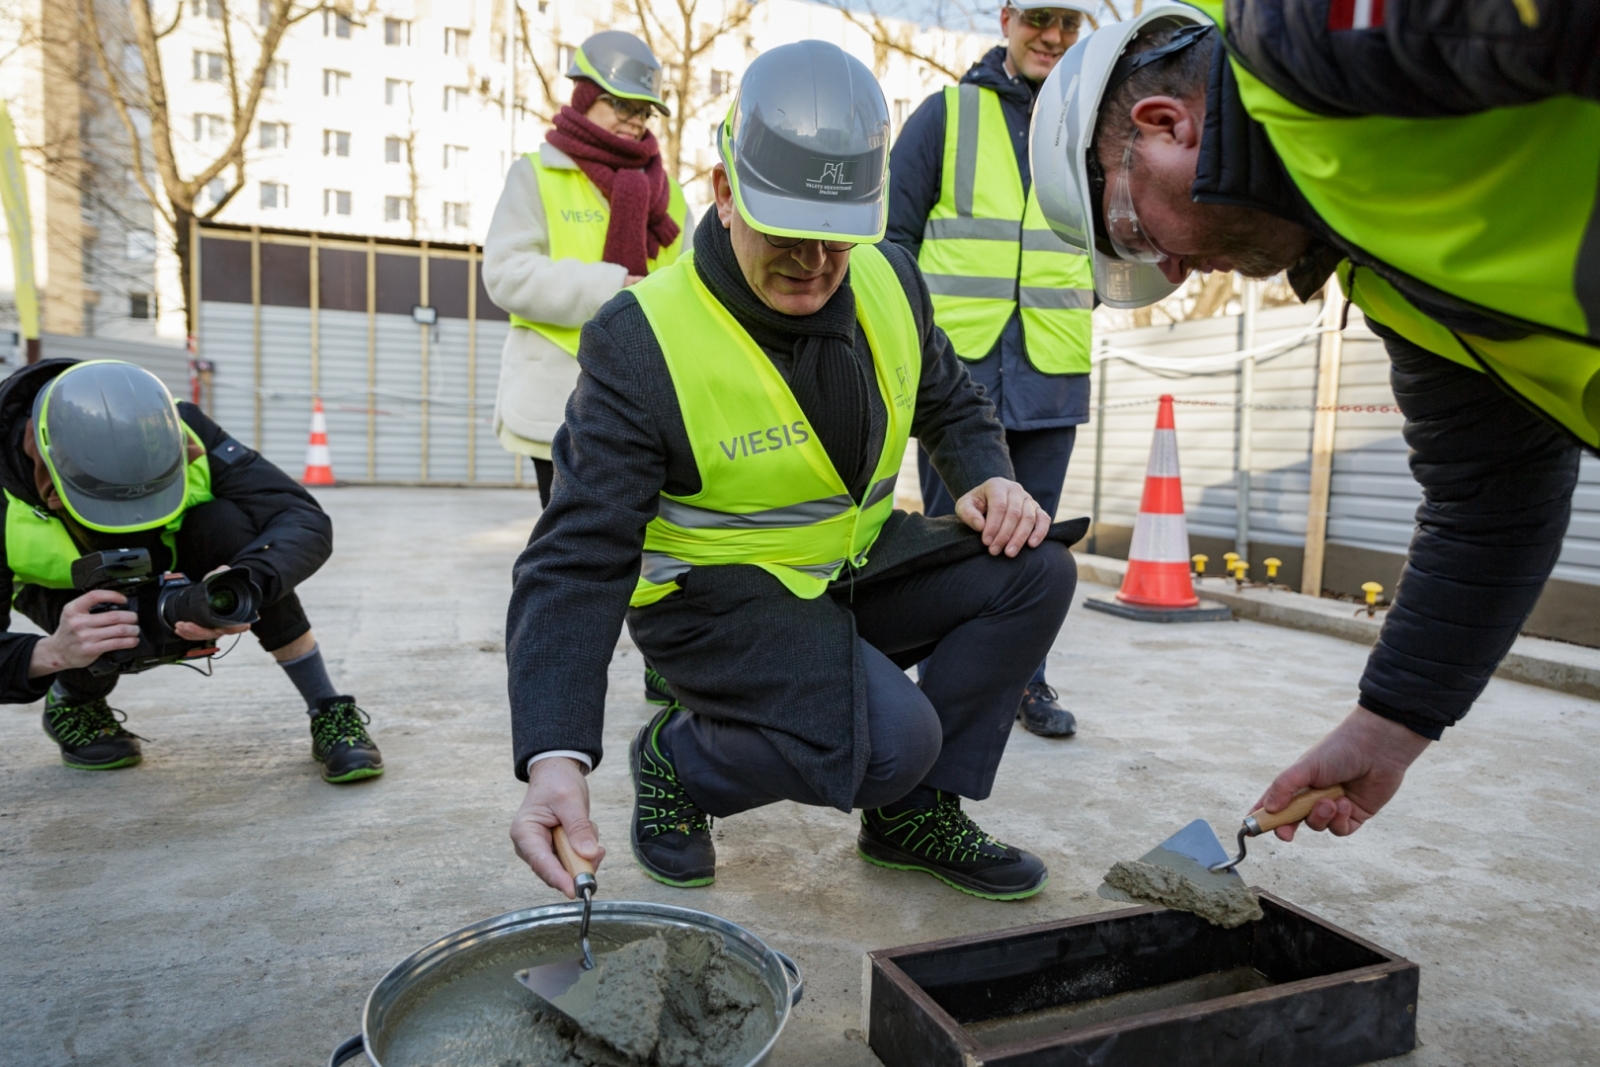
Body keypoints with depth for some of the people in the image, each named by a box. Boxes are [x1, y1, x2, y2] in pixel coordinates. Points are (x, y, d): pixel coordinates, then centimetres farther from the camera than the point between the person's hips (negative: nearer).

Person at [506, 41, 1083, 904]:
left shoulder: (888, 280, -4)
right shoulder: (640, 344, -22)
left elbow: (951, 403, 15)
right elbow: (577, 561, -25)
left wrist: (989, 479, -8)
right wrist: (555, 758, -37)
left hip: (854, 566, 7)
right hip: (715, 597, -6)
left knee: (1034, 572, -12)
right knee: (889, 739, -28)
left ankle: (913, 812, 2)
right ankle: (676, 760, 2)